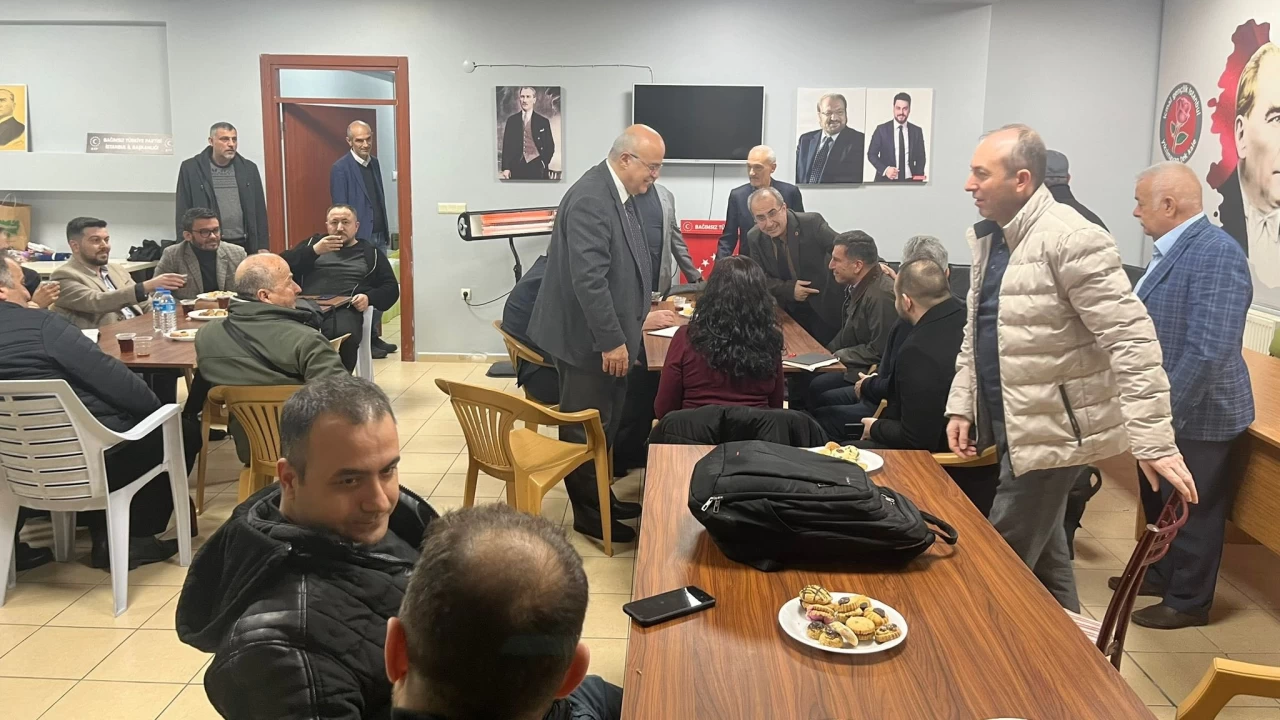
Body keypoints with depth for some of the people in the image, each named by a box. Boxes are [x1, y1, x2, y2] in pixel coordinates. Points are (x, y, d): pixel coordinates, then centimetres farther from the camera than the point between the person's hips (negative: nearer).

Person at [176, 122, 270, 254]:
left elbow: (259, 210, 10)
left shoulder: (249, 168, 10)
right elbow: (183, 212, 2)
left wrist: (263, 246, 3)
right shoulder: (190, 168, 3)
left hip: (245, 245, 2)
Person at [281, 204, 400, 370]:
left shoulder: (370, 253, 24)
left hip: (344, 310, -1)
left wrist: (369, 297, -4)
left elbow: (391, 288, 17)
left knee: (345, 336, -37)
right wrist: (314, 251, -1)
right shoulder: (313, 242, 27)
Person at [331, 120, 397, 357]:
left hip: (379, 236, 7)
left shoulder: (374, 163, 13)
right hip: (359, 239, -7)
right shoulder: (341, 168, -9)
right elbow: (340, 208, -11)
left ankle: (375, 336, 19)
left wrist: (386, 232, 14)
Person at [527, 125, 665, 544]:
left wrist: (639, 313, 19)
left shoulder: (620, 194, 8)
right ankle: (588, 513, 17)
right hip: (590, 338, -10)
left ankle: (599, 498, 33)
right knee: (585, 430, 4)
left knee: (604, 425, 19)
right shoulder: (590, 199, -22)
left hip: (610, 334, 10)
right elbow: (588, 278, -27)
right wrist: (611, 340, -24)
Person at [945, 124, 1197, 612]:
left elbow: (1131, 340, -23)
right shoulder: (989, 238, 8)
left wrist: (1154, 440, -28)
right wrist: (961, 405, 9)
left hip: (1052, 432, -8)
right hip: (1012, 427, 9)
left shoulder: (1071, 239, -19)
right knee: (1042, 559, 20)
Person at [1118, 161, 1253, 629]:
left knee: (1193, 512, 9)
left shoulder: (1217, 253, -24)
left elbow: (1209, 349, -29)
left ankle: (1188, 601, 26)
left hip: (1197, 415, -9)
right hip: (1163, 410, 9)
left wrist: (1165, 412, -25)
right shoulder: (1174, 249, 7)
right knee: (1159, 502, 24)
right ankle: (1161, 574, 43)